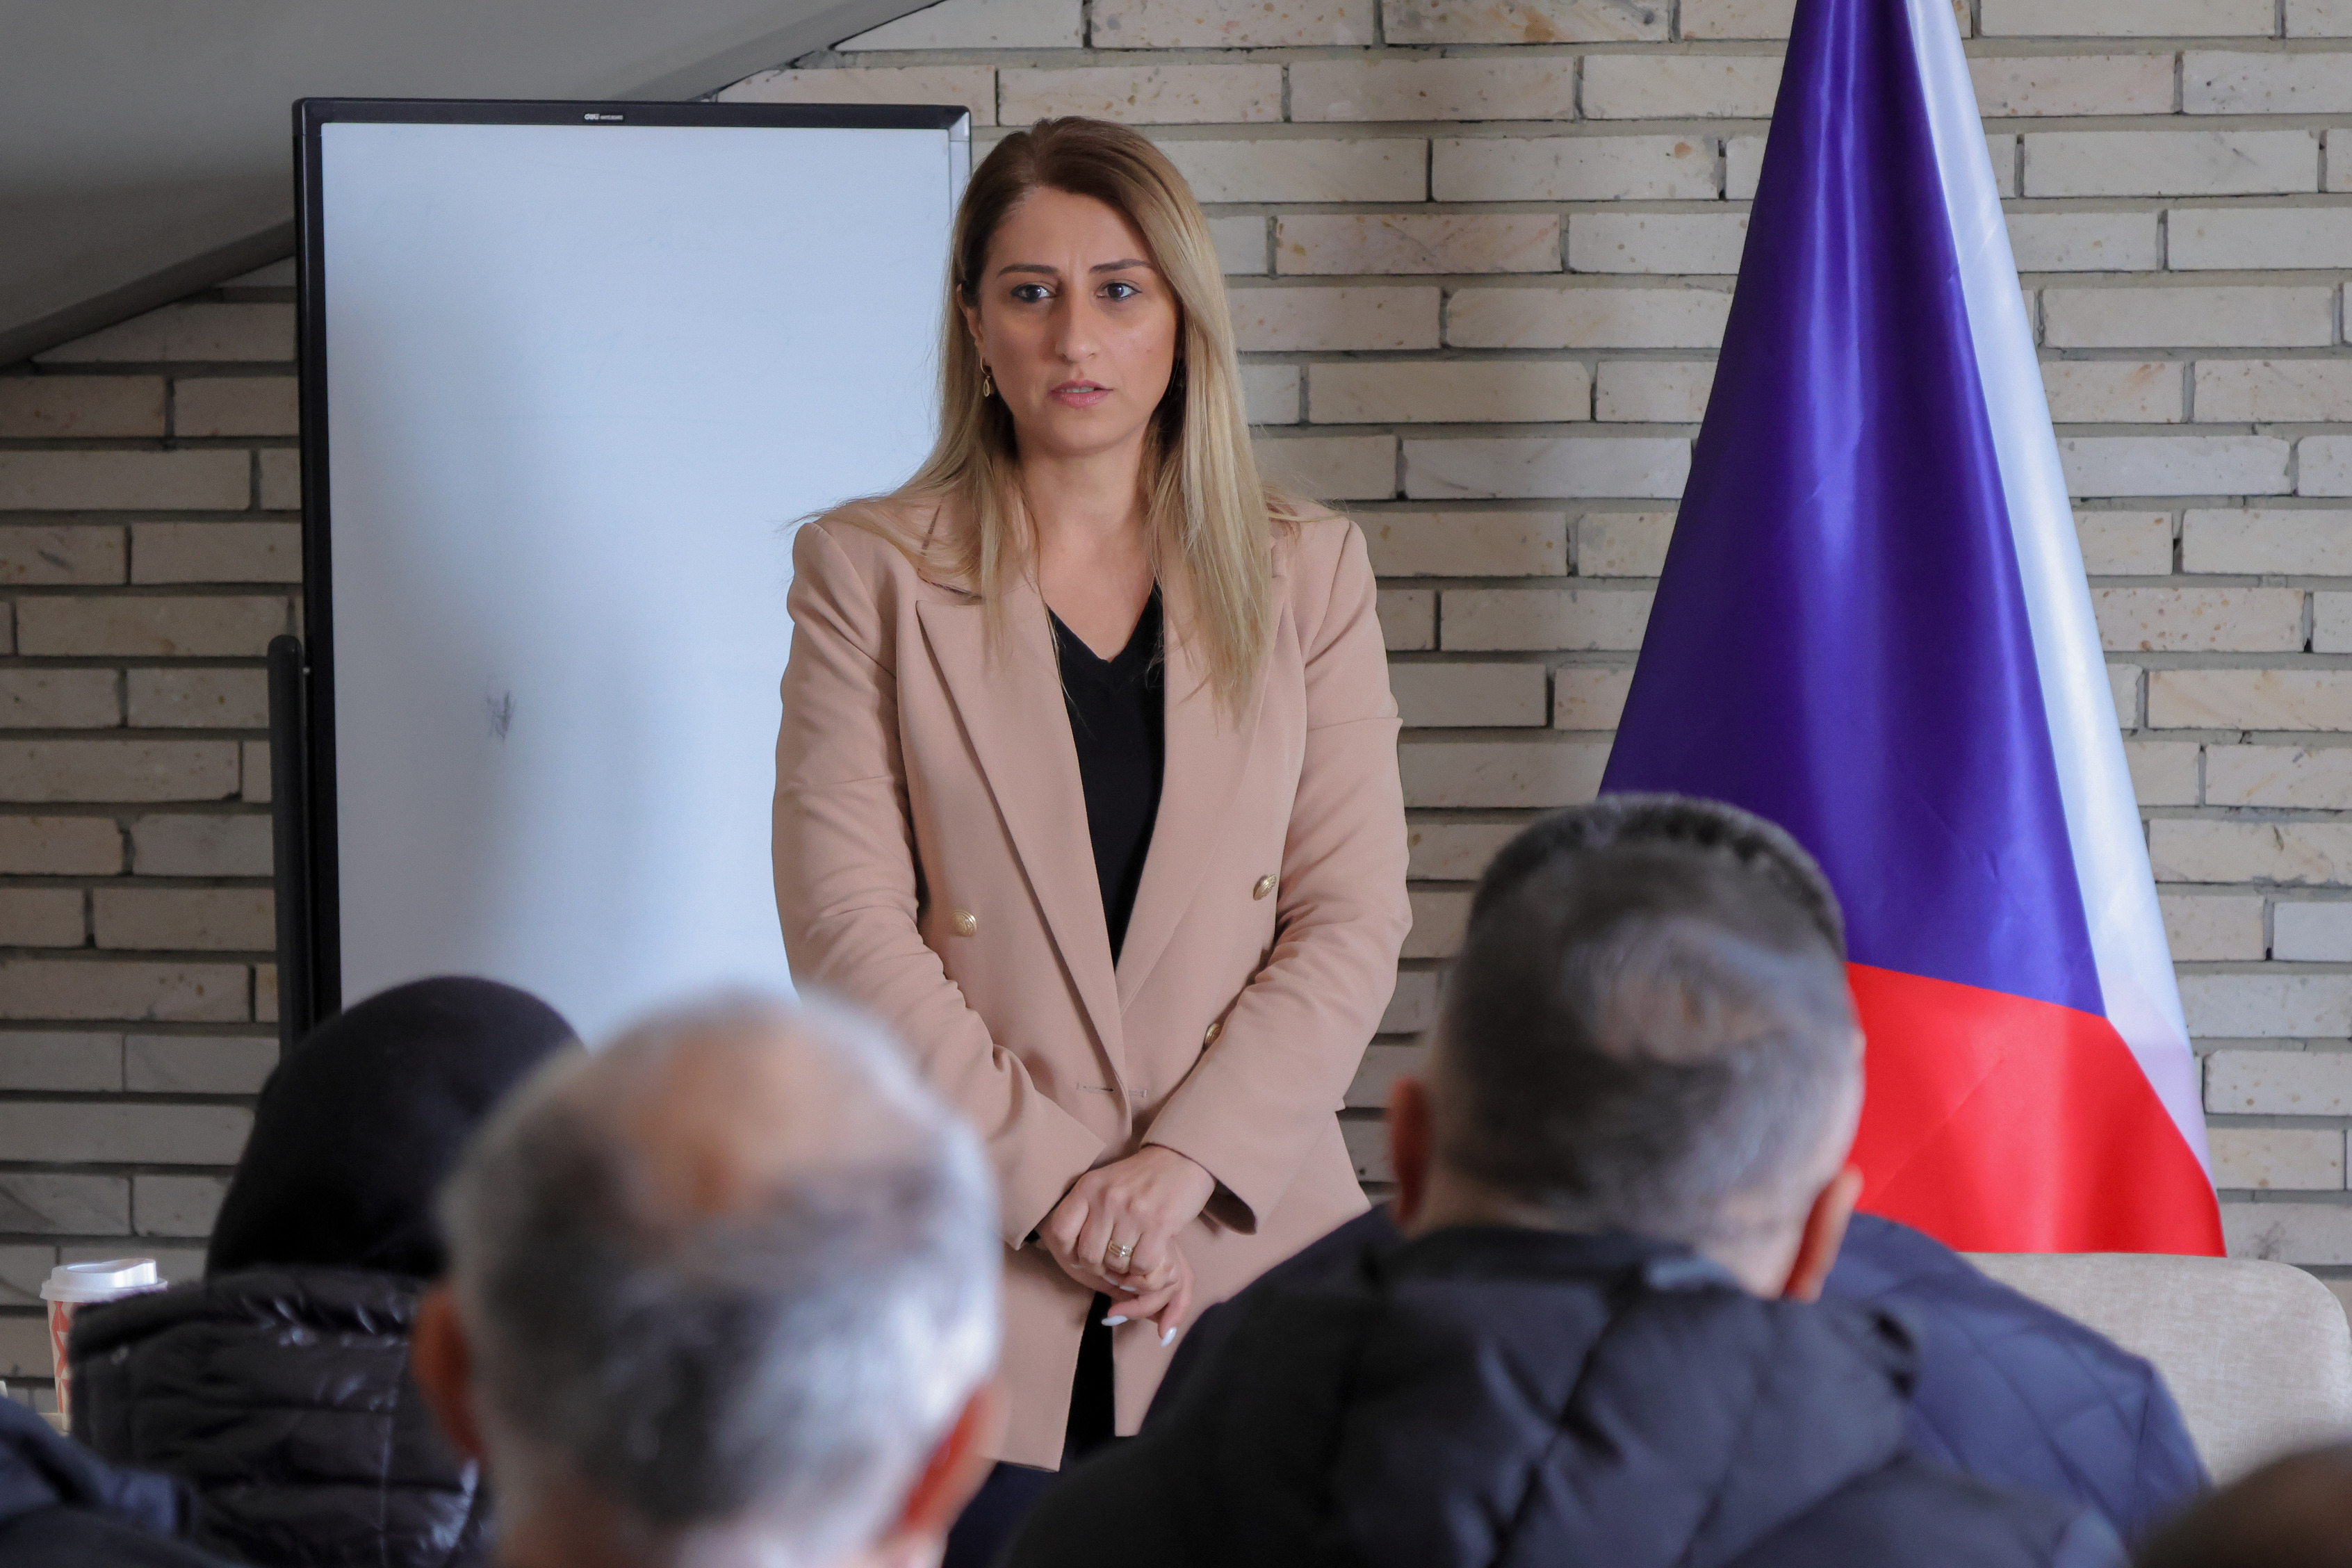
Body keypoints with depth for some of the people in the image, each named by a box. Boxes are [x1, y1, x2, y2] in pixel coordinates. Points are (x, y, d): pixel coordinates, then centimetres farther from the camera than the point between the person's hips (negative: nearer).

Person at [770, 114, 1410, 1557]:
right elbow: (848, 926, -3)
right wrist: (1045, 1179, -11)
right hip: (970, 1268, -1)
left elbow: (1354, 918, 2)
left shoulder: (1307, 573, 9)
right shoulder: (868, 573, 5)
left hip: (1248, 1249, 1)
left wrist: (1181, 1161, -10)